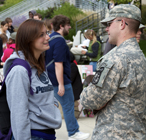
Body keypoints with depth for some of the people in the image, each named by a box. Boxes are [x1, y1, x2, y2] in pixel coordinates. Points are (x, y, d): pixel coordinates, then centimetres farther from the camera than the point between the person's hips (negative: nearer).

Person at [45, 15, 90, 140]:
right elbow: (58, 64, -23)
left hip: (51, 79, 9)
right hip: (61, 80, -9)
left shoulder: (51, 38, 12)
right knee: (68, 106, 3)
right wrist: (61, 84, -24)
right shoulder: (60, 41, -18)